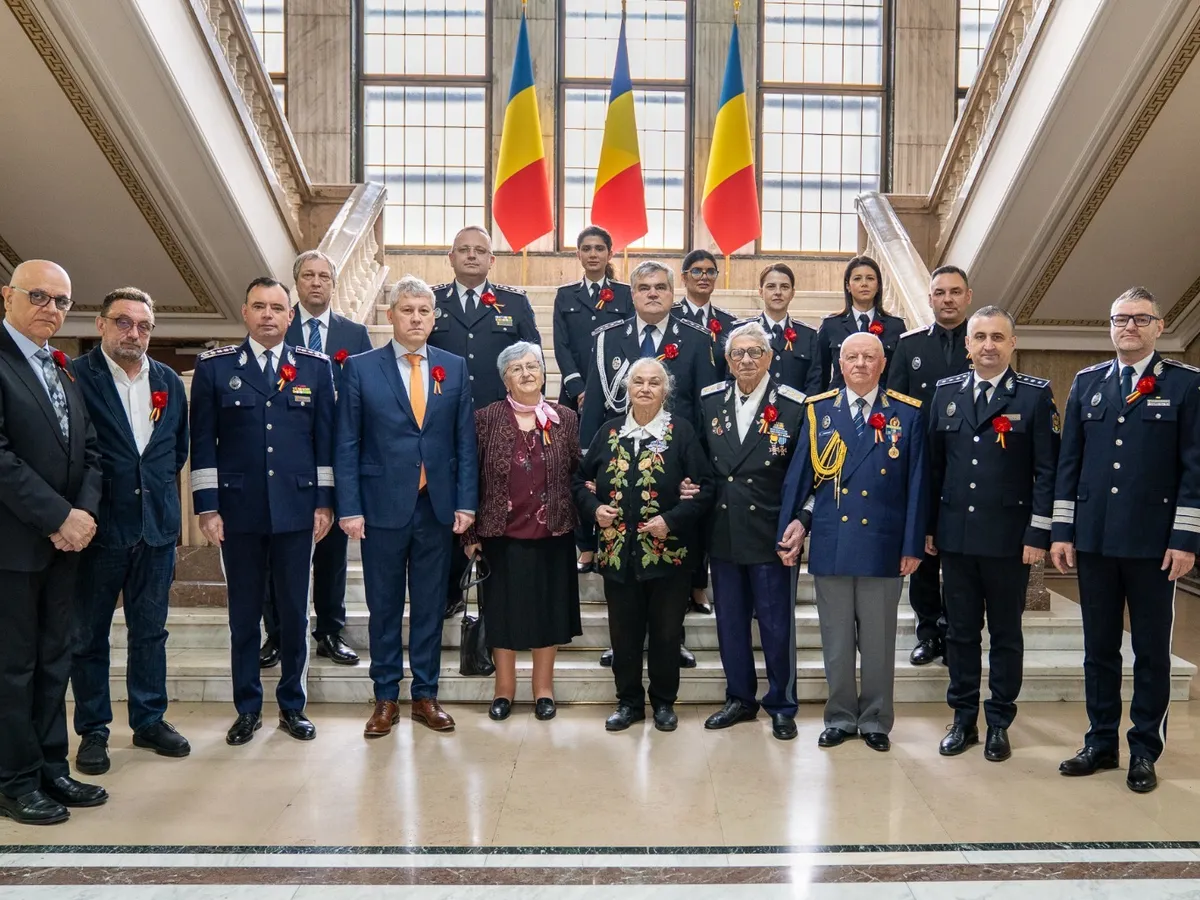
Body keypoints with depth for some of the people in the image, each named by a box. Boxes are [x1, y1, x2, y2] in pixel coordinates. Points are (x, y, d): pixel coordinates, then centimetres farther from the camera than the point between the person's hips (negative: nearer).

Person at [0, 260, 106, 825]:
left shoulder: (62, 371, 15)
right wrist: (59, 516, -17)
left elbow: (89, 452, 13)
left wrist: (84, 513, -3)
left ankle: (52, 771, 24)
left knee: (53, 662, 13)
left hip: (63, 542, 7)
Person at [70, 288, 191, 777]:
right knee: (89, 635, 9)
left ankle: (150, 720, 26)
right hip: (98, 526, -4)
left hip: (156, 526, 4)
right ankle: (92, 730, 23)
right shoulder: (74, 376, -8)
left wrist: (159, 486, 10)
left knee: (150, 631, 13)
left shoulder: (169, 382, 8)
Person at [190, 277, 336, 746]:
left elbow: (325, 438, 5)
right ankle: (247, 708, 23)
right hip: (239, 511, 0)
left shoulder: (316, 367, 6)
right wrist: (207, 506, -4)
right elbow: (203, 441, 1)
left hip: (297, 509, 1)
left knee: (294, 612, 8)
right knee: (244, 614, 9)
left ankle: (292, 705, 23)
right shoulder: (214, 366, 3)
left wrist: (325, 501, 1)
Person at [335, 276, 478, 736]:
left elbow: (465, 440, 5)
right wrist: (349, 508, -7)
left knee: (430, 606, 11)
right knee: (384, 607, 9)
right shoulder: (360, 368, 0)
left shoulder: (455, 367, 5)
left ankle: (425, 695, 24)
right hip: (383, 506, -1)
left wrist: (466, 502, -2)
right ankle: (386, 698, 22)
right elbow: (347, 445, -1)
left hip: (437, 507, 2)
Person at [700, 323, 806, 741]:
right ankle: (740, 698, 32)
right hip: (722, 531, 4)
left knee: (776, 623, 8)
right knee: (730, 621, 15)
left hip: (771, 534, -3)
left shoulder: (794, 406, -7)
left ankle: (782, 705, 26)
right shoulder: (709, 401, 4)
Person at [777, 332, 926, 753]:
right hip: (830, 544, 1)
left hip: (883, 545, -1)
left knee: (878, 640, 10)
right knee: (836, 639, 10)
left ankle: (875, 721, 25)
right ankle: (840, 717, 25)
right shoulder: (818, 410, 5)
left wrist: (912, 545, -3)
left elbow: (916, 484, 0)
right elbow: (799, 475, 5)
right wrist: (792, 524, -2)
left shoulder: (907, 413, 2)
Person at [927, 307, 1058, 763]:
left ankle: (999, 723, 23)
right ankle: (963, 718, 24)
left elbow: (1047, 471, -6)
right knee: (961, 631, 11)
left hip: (1009, 538, -3)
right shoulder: (946, 391, 7)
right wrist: (929, 527, 7)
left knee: (1006, 634, 10)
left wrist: (1038, 535, -10)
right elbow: (934, 464, 9)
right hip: (955, 536, 3)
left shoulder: (1036, 394, -3)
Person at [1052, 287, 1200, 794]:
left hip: (1154, 543, -3)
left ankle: (1145, 752, 21)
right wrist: (1062, 531, 4)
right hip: (1094, 540, 3)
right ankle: (1101, 743, 24)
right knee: (1099, 648, 11)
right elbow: (1068, 462, 8)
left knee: (1151, 652, 8)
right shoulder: (1086, 383, 10)